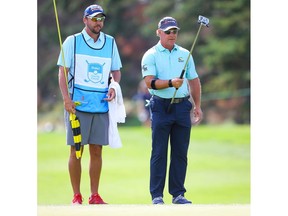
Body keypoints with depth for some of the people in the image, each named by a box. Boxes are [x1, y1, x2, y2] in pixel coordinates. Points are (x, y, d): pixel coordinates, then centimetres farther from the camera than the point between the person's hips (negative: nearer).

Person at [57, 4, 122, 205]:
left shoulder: (110, 42, 11)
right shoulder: (72, 41, 2)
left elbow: (116, 71, 19)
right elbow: (63, 72, -1)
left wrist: (114, 87, -2)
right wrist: (66, 99, -13)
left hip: (102, 104, 3)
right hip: (77, 104, -3)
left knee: (97, 151, 5)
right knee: (76, 151, -3)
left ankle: (95, 195, 11)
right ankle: (77, 196, 2)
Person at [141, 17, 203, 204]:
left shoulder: (185, 54, 14)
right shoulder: (151, 55, 0)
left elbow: (194, 80, 17)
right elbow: (150, 82, -12)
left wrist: (198, 106, 11)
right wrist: (170, 83, -26)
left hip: (182, 106, 4)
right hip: (161, 106, -4)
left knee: (180, 153, 4)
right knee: (159, 153, -3)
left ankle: (178, 194, 10)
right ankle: (157, 195, 0)